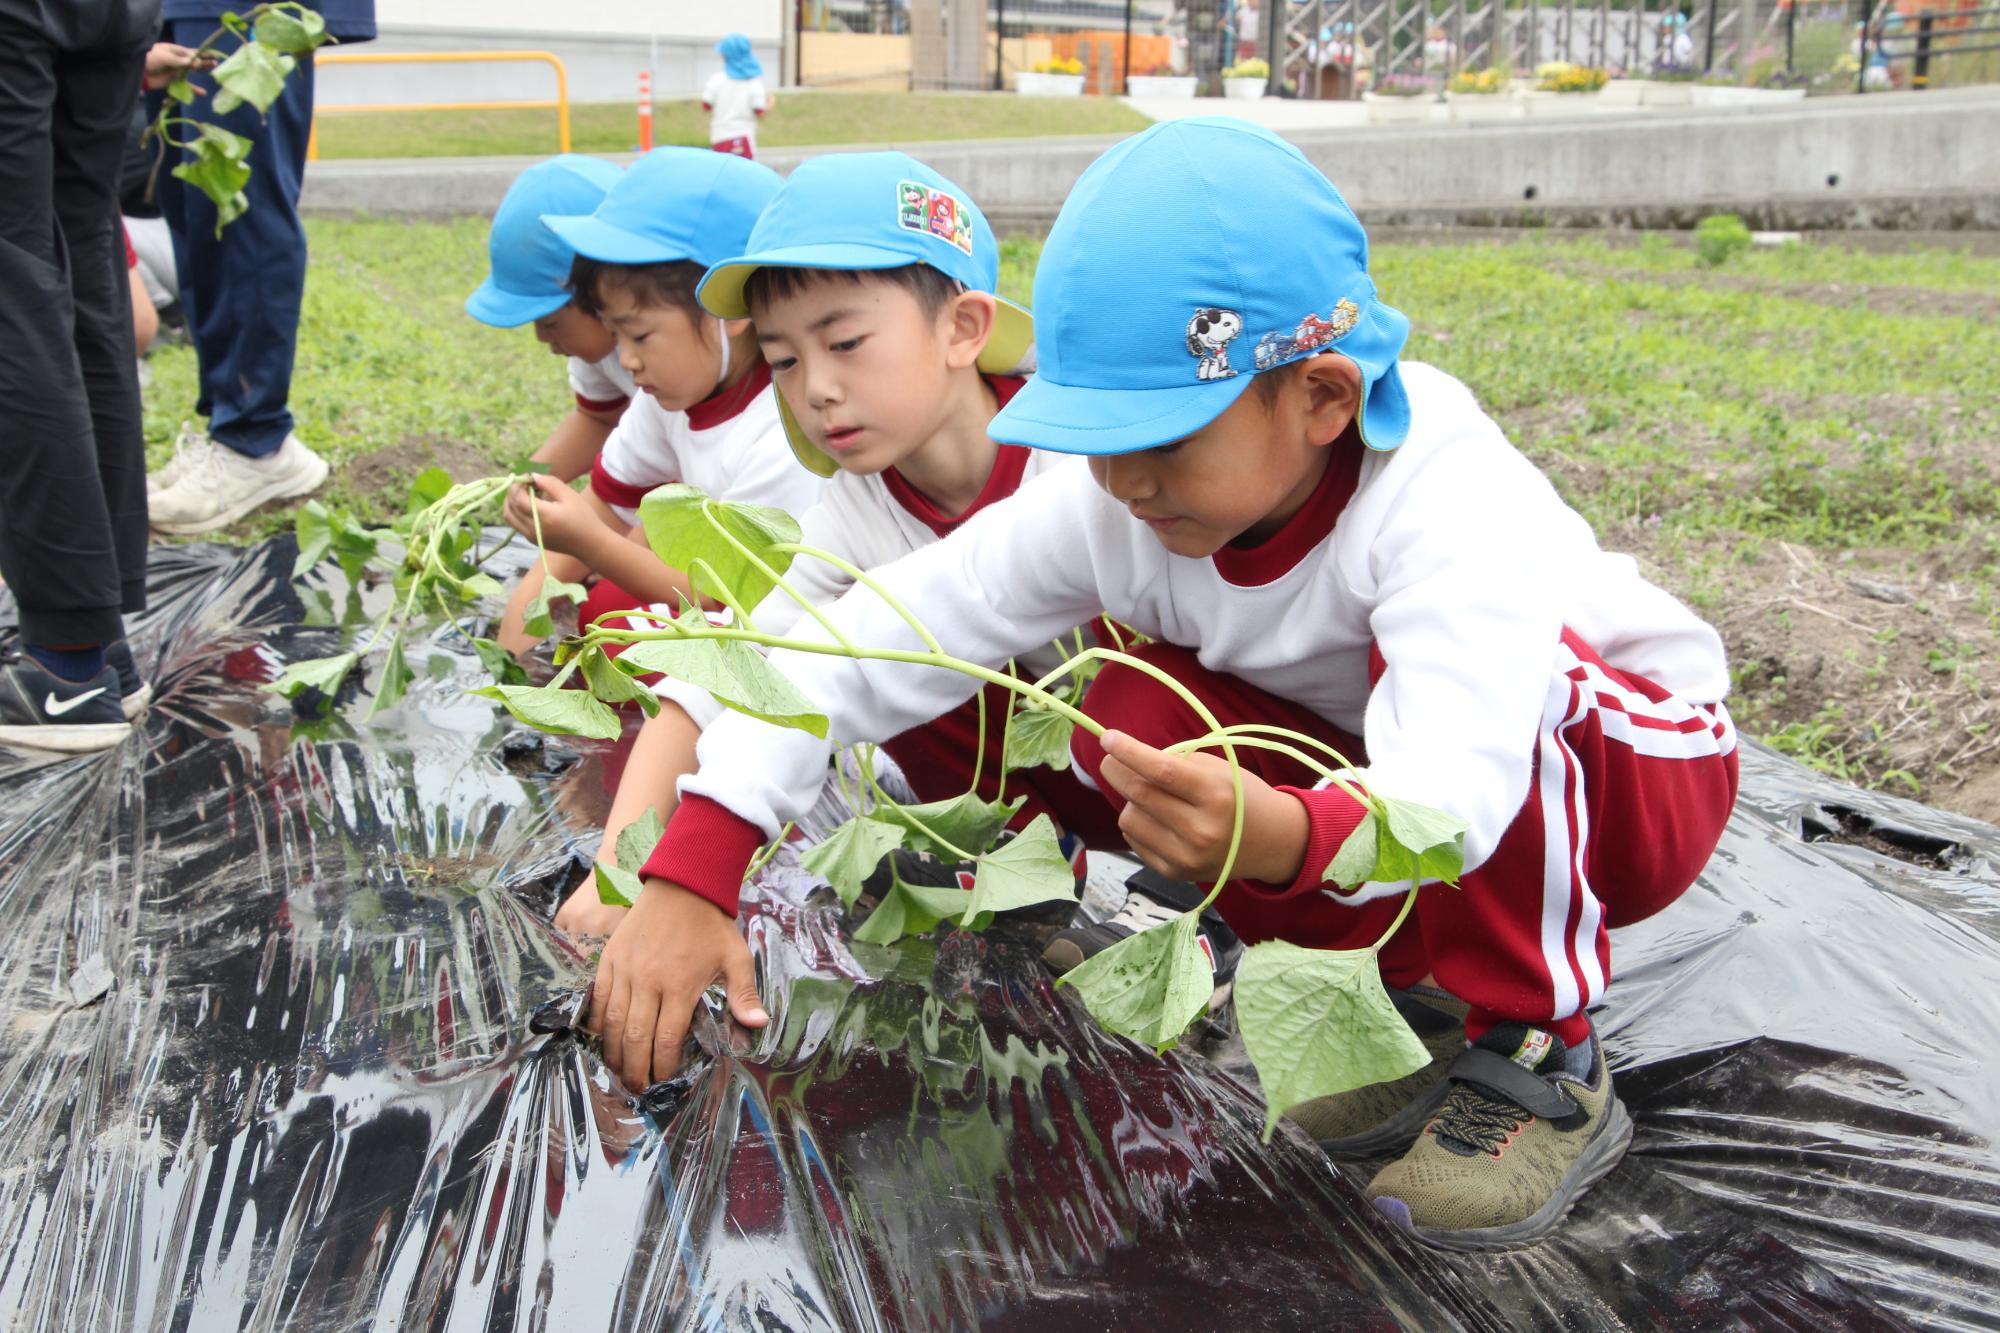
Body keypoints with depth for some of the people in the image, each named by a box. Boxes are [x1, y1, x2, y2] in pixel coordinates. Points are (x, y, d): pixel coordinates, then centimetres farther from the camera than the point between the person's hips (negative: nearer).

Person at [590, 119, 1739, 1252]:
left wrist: (1279, 839, -72)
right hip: (1370, 792, 5)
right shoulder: (1109, 508, -21)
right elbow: (865, 643, -22)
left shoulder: (1450, 502, -36)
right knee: (1135, 717, -20)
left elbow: (1443, 797, -50)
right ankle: (1429, 999, -4)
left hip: (1629, 776, -4)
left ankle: (1545, 1059, -16)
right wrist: (689, 878, -31)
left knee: (1487, 666, -38)